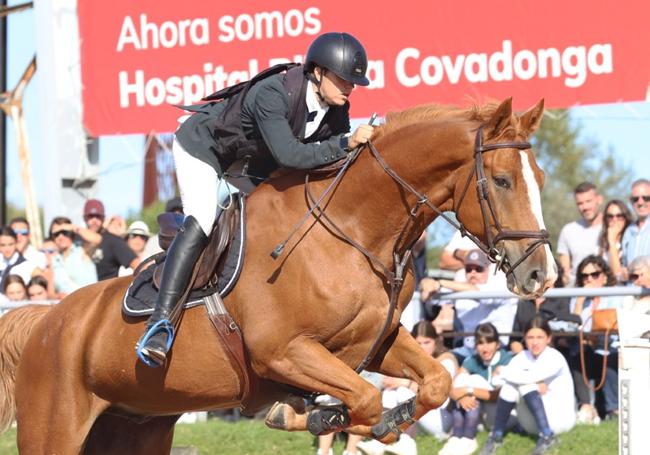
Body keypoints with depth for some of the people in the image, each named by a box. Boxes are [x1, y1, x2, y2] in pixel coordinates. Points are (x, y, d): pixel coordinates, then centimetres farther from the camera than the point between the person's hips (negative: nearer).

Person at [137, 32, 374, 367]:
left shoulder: (336, 111, -14)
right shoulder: (272, 95, -38)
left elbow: (336, 161, -2)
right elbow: (289, 155, -48)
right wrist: (347, 142, -47)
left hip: (248, 165, 10)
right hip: (203, 147, -10)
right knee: (200, 224, -26)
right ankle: (160, 324, -34)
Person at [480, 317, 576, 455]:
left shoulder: (555, 358, -16)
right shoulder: (523, 357, 0)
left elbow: (530, 377, -30)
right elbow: (505, 376, -16)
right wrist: (536, 384, -24)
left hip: (561, 417, -5)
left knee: (526, 385, -25)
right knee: (510, 385, -18)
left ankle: (547, 436, -29)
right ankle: (496, 437, -13)